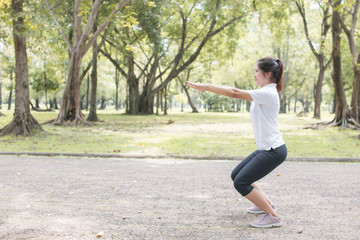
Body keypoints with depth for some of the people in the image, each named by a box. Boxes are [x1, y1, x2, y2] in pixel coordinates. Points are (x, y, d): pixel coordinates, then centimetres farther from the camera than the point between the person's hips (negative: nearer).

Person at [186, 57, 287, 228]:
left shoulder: (267, 93, -19)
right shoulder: (265, 92, 14)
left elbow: (235, 93, -22)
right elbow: (238, 93, 12)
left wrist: (206, 87, -19)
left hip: (273, 151, -10)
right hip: (266, 149, 10)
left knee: (241, 183, -12)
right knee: (236, 175, 17)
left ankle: (273, 217, -4)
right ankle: (266, 203, 31)